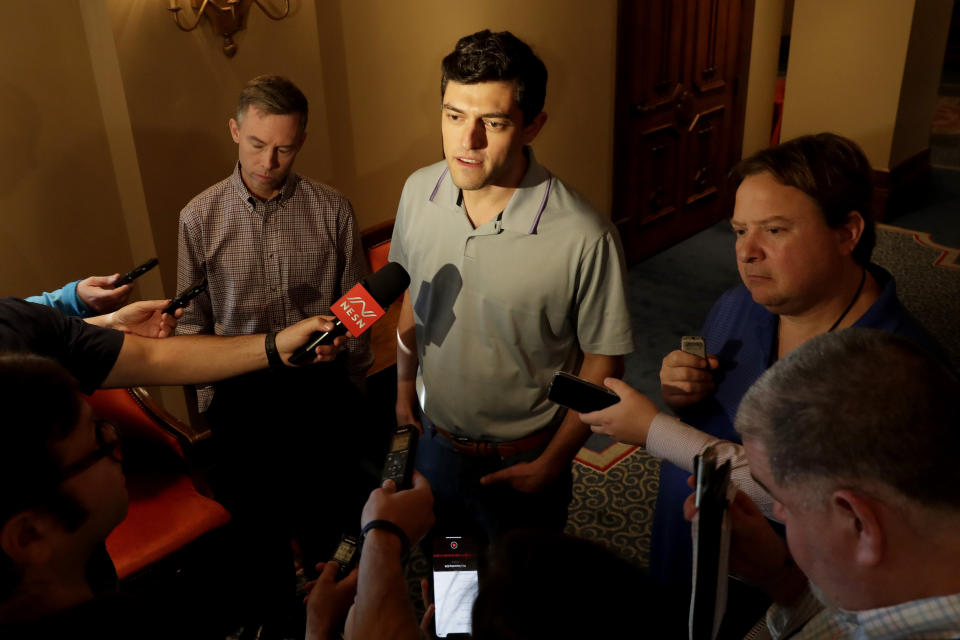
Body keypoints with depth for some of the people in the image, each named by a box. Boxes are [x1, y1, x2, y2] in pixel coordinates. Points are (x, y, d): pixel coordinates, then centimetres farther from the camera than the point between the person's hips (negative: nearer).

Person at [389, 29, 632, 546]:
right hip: (435, 439, 4)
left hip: (521, 461, -4)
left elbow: (602, 361, -15)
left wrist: (554, 461, -11)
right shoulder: (418, 192, -13)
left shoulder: (585, 239, -29)